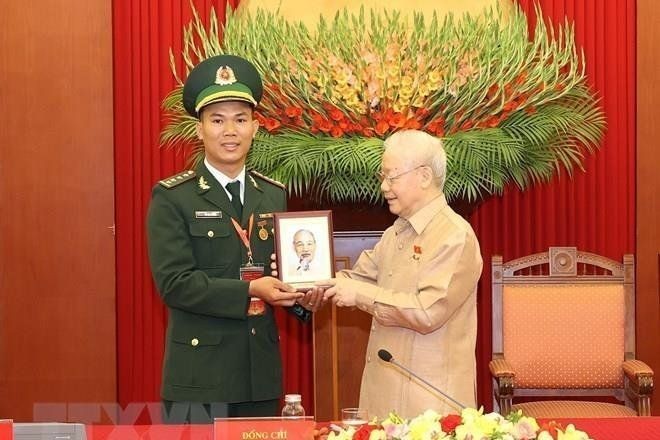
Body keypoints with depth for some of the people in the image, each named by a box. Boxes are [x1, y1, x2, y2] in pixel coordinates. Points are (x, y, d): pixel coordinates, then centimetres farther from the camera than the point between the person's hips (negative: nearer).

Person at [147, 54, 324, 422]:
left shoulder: (274, 195, 10)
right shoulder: (172, 198, -6)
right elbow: (174, 282, -15)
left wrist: (301, 297, -8)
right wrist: (249, 291, -23)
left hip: (262, 373, 5)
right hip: (199, 377, -5)